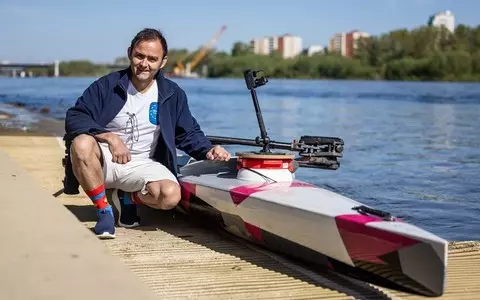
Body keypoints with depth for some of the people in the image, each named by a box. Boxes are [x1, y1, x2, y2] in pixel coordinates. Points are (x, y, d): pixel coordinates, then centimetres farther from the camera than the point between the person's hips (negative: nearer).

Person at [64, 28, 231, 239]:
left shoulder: (172, 94, 4)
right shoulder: (107, 85, -5)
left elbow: (189, 133, 10)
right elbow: (74, 118, -13)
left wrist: (208, 151, -12)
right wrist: (109, 136, -27)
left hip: (143, 165, 2)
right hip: (105, 160, -1)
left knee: (171, 195, -30)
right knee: (82, 144, -36)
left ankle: (127, 198, 6)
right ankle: (104, 211, -15)